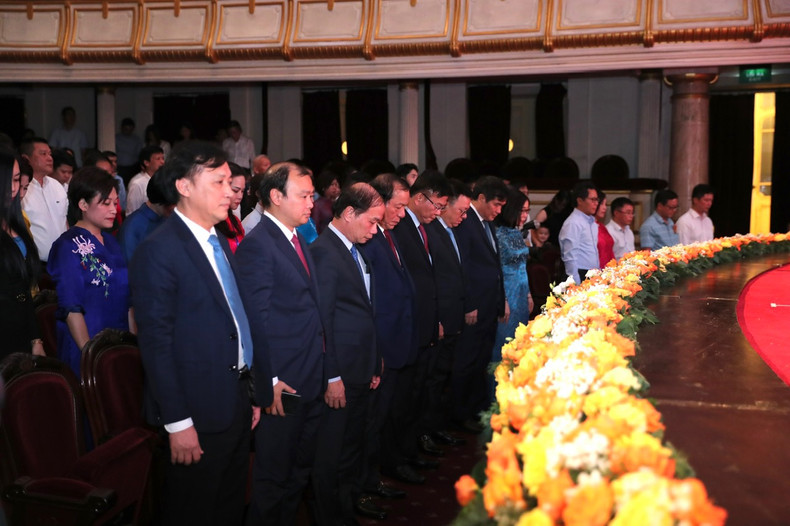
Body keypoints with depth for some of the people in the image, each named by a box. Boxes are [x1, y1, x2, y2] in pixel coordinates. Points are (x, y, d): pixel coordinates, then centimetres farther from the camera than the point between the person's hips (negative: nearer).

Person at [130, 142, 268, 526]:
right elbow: (156, 342, -17)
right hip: (198, 412, -8)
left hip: (237, 404, 8)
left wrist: (255, 392, 14)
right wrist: (177, 422, -18)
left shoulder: (219, 243, 11)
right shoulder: (158, 251, -15)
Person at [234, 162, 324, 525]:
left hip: (311, 382, 9)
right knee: (274, 478, 7)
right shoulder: (257, 244, -15)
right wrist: (268, 382, -19)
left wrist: (321, 373, 12)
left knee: (300, 470, 21)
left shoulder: (298, 240, 12)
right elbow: (256, 318, -18)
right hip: (282, 385, -9)